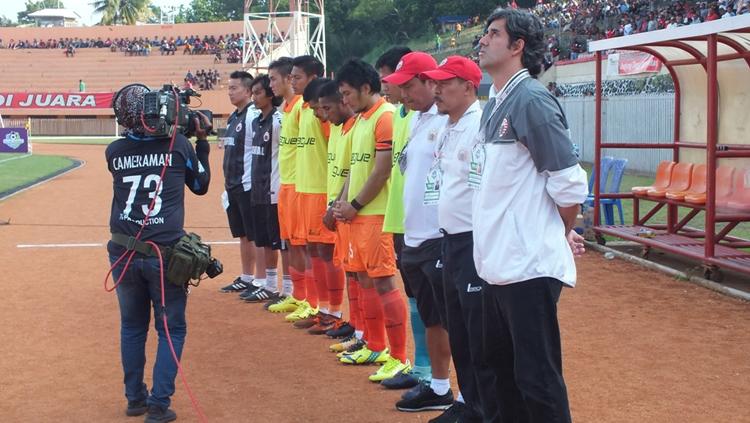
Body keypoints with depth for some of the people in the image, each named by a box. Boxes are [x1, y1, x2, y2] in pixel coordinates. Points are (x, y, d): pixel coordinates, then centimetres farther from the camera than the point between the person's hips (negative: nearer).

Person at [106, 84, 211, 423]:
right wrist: (202, 142, 17)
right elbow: (201, 185, 11)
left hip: (123, 253, 3)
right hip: (164, 254, -3)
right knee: (171, 328, 9)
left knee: (132, 327, 19)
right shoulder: (178, 144, -6)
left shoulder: (114, 151, 0)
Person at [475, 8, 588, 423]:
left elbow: (569, 183, -16)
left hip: (528, 265, -10)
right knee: (502, 366, 21)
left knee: (537, 377, -2)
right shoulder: (494, 105, 13)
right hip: (498, 263, 10)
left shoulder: (531, 99, -15)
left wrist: (563, 235, 0)